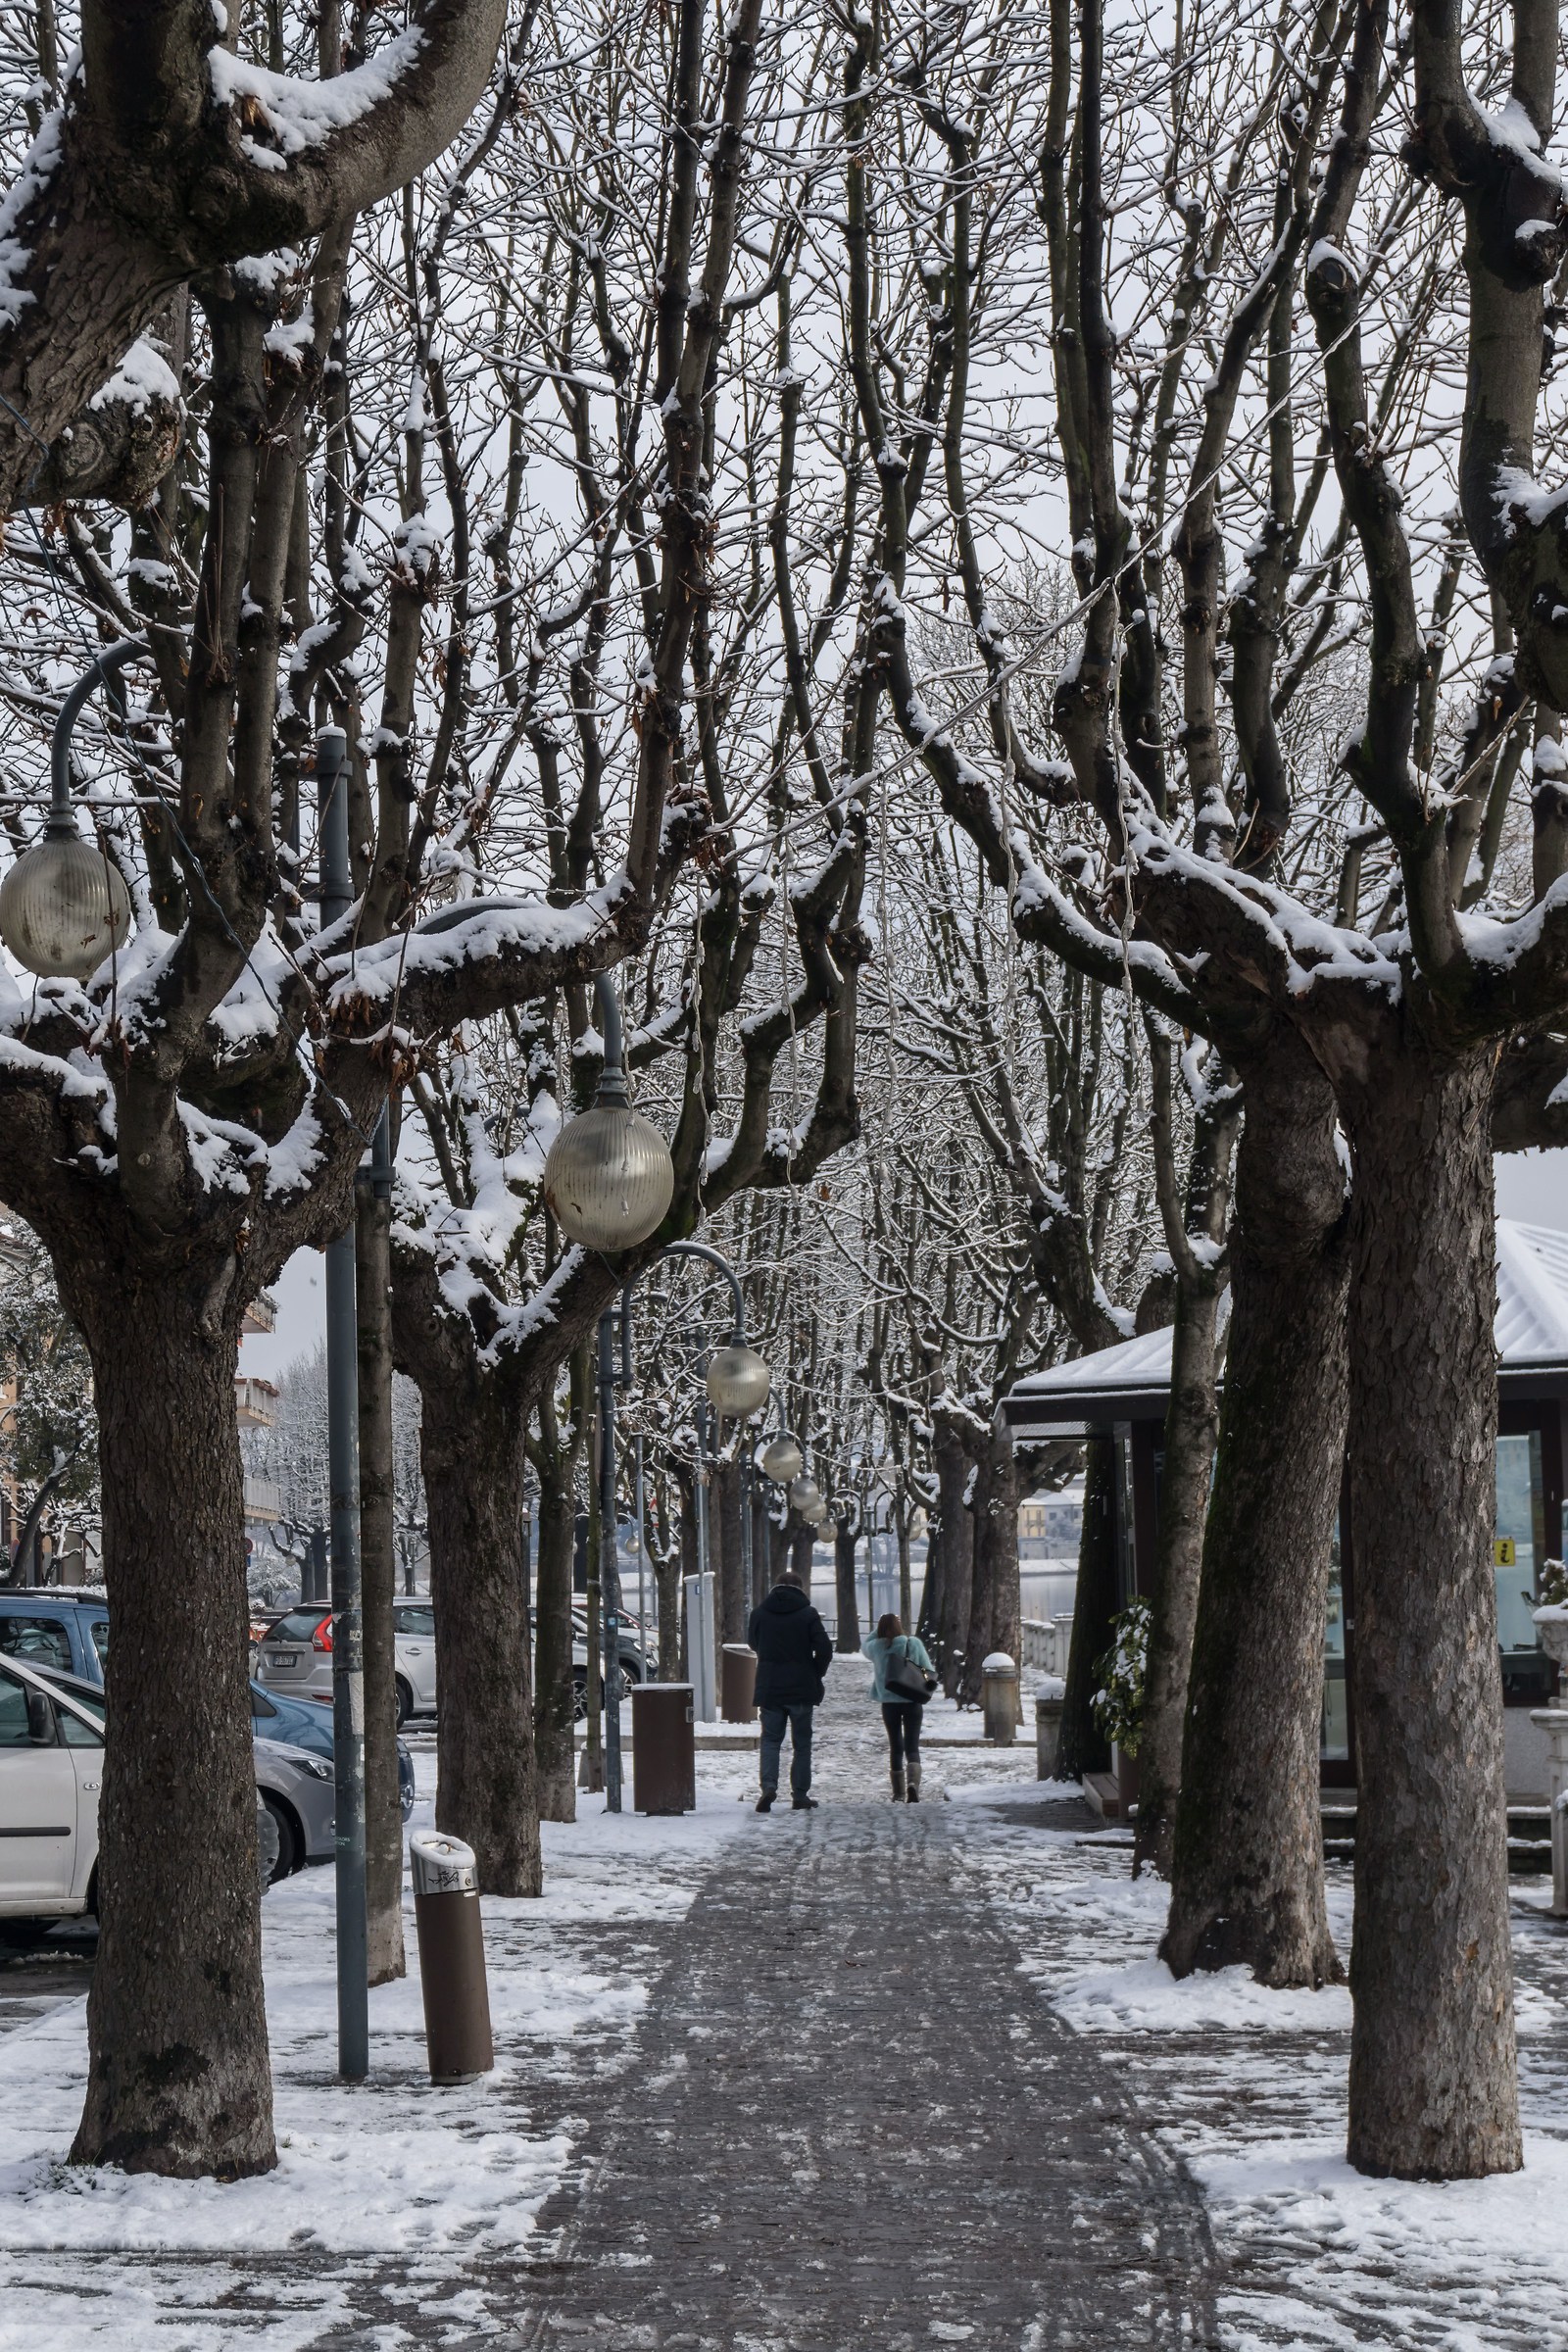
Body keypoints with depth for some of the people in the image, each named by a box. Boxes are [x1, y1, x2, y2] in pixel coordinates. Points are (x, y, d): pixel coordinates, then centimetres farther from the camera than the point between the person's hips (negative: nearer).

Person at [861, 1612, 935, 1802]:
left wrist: (881, 1629, 14)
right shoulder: (913, 1643, -7)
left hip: (889, 1702, 1)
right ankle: (913, 1782, -24)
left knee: (896, 1747, 12)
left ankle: (898, 1793, 13)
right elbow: (929, 1671, -6)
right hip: (913, 1701, -1)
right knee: (912, 1746, 1)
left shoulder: (877, 1647, -4)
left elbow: (864, 1644, 20)